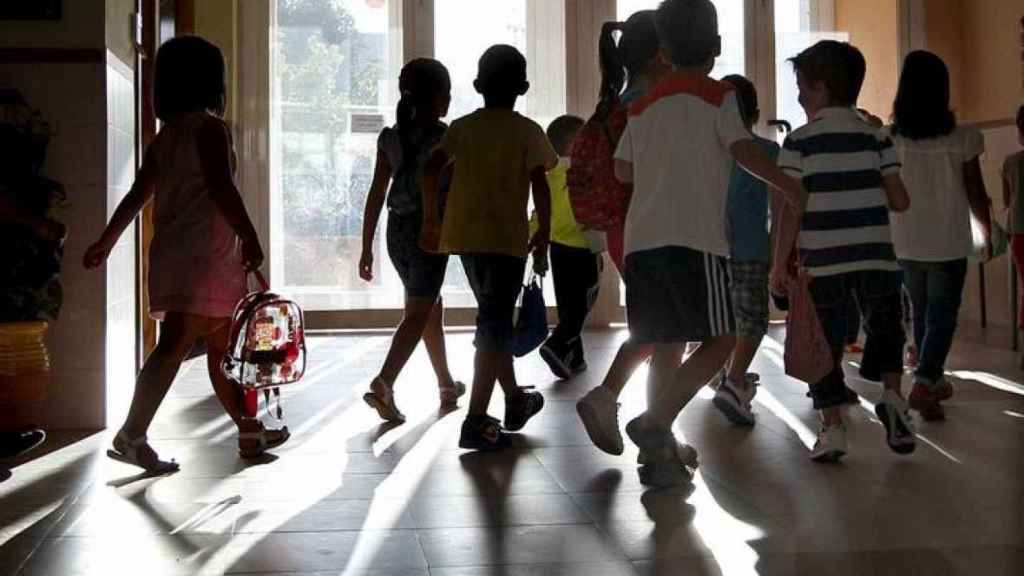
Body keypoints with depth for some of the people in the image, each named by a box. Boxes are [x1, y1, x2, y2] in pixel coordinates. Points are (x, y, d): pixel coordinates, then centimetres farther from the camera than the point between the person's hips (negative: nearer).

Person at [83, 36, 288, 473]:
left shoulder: (165, 136, 17)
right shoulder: (209, 126, -8)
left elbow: (137, 194, 19)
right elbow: (220, 187, -19)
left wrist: (107, 241, 25)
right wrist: (251, 237, -17)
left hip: (173, 254, 9)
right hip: (203, 256, -9)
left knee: (223, 347, 14)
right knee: (175, 344, -11)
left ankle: (250, 432, 23)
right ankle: (131, 435, -14)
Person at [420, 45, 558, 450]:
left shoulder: (462, 127, 8)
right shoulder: (527, 131, -3)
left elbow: (431, 169, 0)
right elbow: (539, 183, -9)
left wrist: (430, 219, 8)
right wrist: (544, 229, 3)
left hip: (465, 235, 5)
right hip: (507, 238, -5)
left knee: (494, 320, 19)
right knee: (495, 326, -4)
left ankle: (515, 400, 33)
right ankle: (476, 422, -10)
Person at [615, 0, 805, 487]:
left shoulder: (643, 105, 18)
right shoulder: (717, 96, 3)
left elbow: (622, 169, 20)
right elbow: (745, 152, -9)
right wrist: (791, 188, 3)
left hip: (642, 239, 6)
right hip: (694, 239, -6)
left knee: (666, 345, 11)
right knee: (719, 341, 0)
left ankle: (660, 453, 9)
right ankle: (655, 423, -15)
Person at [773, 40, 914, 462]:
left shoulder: (799, 142, -1)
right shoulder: (876, 136, 6)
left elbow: (791, 209, -6)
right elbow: (900, 201, 3)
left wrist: (780, 264, 0)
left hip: (822, 261, -2)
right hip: (875, 257, 2)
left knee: (826, 344, 8)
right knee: (885, 329, 20)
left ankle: (833, 427, 5)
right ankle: (892, 395, -2)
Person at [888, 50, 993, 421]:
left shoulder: (890, 140, -5)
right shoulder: (962, 139, -10)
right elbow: (976, 195, -4)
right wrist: (987, 232, 13)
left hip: (906, 245, 3)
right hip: (948, 245, -3)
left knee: (921, 314, 19)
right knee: (942, 316, 5)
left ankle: (934, 380, 31)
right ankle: (923, 384, -11)